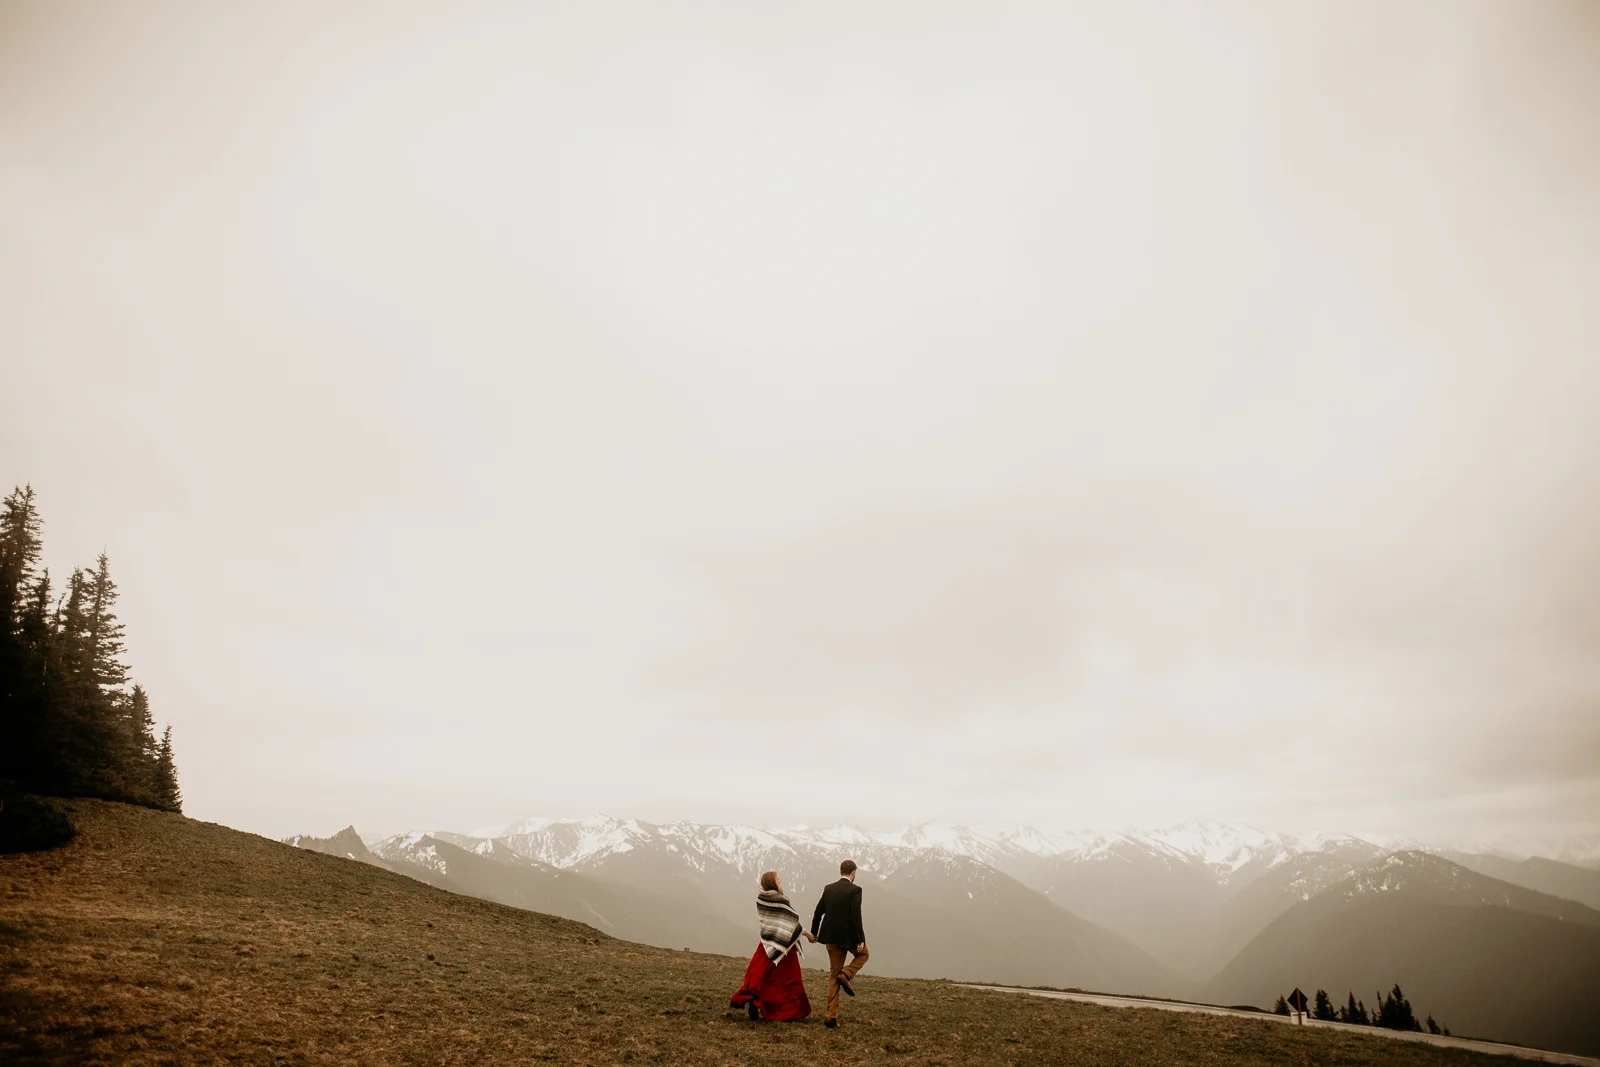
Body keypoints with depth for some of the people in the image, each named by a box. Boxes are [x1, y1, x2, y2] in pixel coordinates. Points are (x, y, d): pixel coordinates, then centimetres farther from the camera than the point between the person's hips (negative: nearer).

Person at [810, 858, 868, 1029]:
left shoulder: (828, 889, 6)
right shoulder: (855, 890, -12)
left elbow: (818, 912, 9)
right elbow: (856, 915, -19)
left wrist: (814, 933, 21)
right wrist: (860, 940, -15)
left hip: (832, 937, 5)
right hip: (849, 936, -5)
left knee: (834, 975, 13)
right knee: (863, 954, 27)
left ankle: (832, 1016, 6)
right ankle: (846, 975, 0)